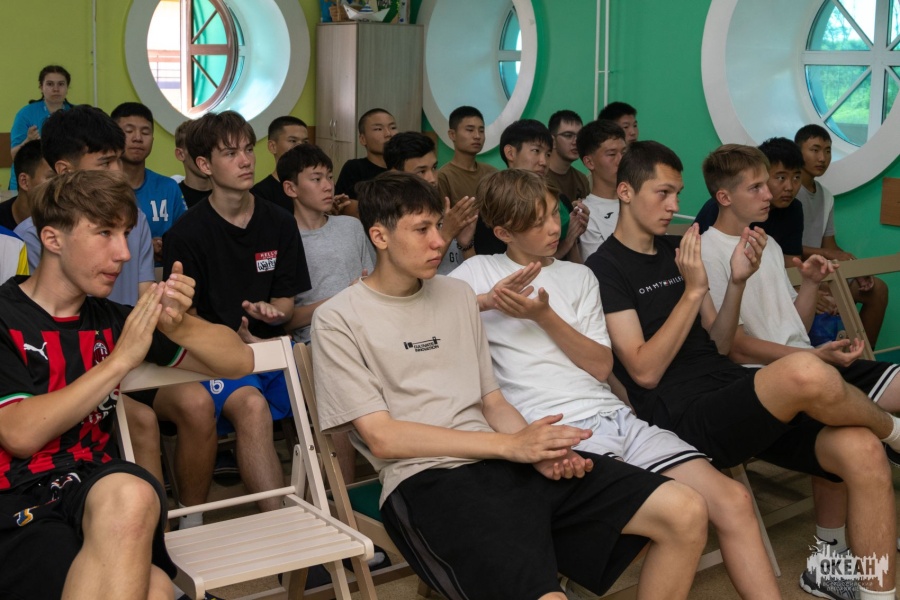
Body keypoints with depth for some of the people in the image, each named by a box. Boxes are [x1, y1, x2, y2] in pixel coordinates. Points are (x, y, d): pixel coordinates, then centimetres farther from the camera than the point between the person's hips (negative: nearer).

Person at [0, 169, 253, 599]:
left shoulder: (109, 320, 12)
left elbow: (238, 361, 13)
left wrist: (178, 326, -8)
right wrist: (121, 358, -16)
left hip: (96, 492, 5)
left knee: (132, 494, -33)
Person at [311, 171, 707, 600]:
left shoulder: (458, 295, 20)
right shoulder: (338, 320, 1)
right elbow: (381, 438, -7)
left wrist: (541, 451, -3)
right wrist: (511, 444, -11)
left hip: (503, 462, 6)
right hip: (428, 480, -6)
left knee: (685, 512, -9)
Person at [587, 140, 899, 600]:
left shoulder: (676, 251, 19)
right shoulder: (605, 269, -3)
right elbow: (645, 371, -11)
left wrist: (736, 282, 1)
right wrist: (693, 290, -14)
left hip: (734, 393, 7)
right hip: (684, 414, -7)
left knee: (863, 451, -18)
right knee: (805, 373, -33)